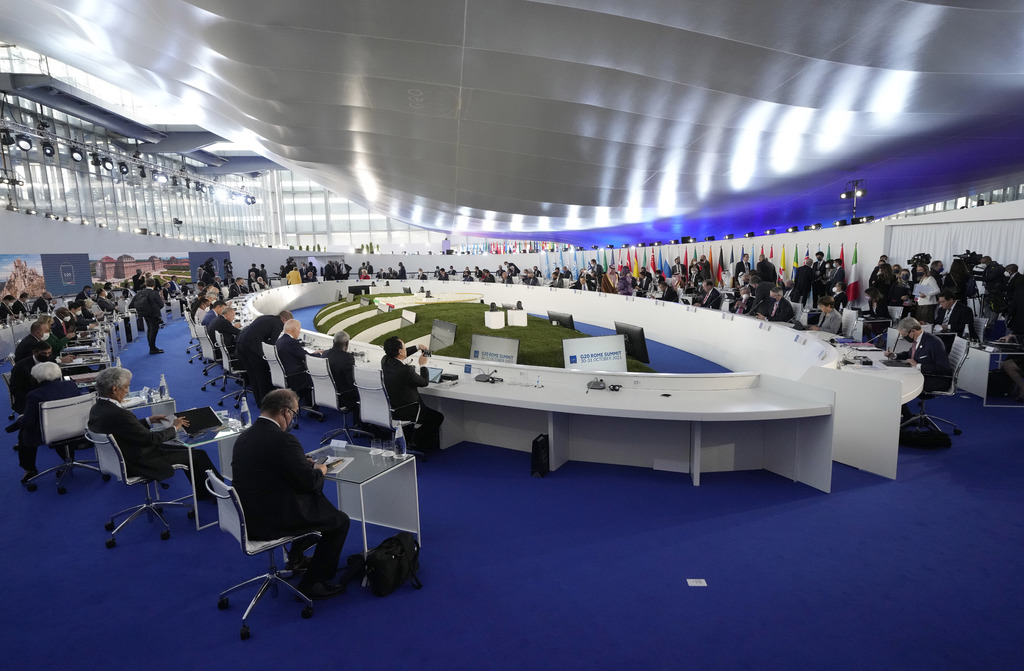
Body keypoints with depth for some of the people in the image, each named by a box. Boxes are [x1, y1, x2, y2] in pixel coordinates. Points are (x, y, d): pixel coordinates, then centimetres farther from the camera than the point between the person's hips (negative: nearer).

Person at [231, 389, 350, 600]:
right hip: (271, 522, -10)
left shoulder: (243, 436, 2)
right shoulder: (282, 440, -25)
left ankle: (296, 559, 40)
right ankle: (311, 584, 10)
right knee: (340, 521, 3)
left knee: (316, 502, 29)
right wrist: (320, 469, 0)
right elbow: (311, 481, -22)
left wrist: (302, 463, 11)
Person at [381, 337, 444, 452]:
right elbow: (425, 382, -13)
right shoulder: (406, 371, -31)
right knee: (438, 417, 10)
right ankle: (414, 440, 18)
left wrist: (417, 348, 18)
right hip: (403, 413, -8)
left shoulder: (385, 361, -9)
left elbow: (399, 355, 16)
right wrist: (423, 365, 2)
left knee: (424, 407, 31)